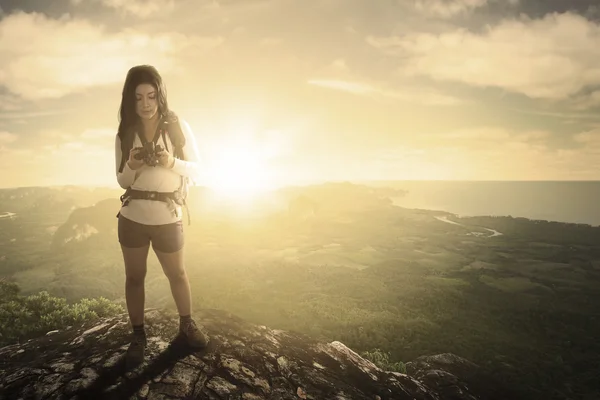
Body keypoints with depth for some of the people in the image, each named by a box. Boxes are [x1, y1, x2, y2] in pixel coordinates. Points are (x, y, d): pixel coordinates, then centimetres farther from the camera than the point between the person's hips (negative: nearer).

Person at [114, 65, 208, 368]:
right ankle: (138, 336, 28)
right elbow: (122, 181, 3)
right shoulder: (124, 133, -2)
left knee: (177, 275, 13)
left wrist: (172, 163, -24)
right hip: (132, 218, 2)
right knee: (134, 277, 11)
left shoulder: (178, 127, -8)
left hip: (167, 218, -2)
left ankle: (187, 325, 34)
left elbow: (197, 168, -5)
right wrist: (132, 166, -19)